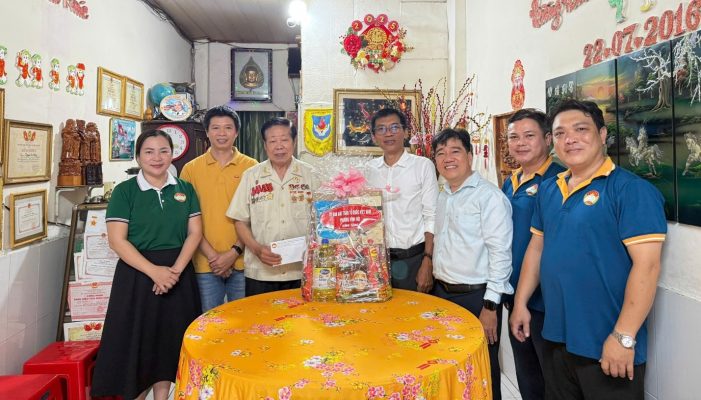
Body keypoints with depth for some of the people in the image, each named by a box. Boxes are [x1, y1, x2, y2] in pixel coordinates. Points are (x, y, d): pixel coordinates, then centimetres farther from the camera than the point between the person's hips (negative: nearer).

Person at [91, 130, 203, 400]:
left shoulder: (185, 189, 6)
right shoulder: (125, 191, -3)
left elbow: (195, 232, 2)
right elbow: (117, 240, -9)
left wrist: (176, 269, -11)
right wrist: (154, 271, -18)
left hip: (178, 274, 3)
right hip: (137, 274, -3)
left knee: (169, 340, 10)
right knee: (137, 340, 3)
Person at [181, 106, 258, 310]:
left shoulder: (251, 167, 2)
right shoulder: (191, 169, 4)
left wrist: (235, 252, -9)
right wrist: (211, 255, -7)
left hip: (242, 262, 0)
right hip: (205, 263, 1)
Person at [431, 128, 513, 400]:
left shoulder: (489, 196, -13)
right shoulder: (442, 196, 10)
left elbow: (500, 252, -16)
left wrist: (491, 306, -17)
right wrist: (437, 283, 13)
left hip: (476, 297, -7)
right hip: (442, 293, 7)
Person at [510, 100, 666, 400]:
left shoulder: (631, 190, -13)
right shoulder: (548, 190, 7)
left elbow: (646, 266, -19)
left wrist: (623, 337, -21)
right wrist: (520, 302, 9)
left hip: (606, 347, -6)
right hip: (555, 339, 6)